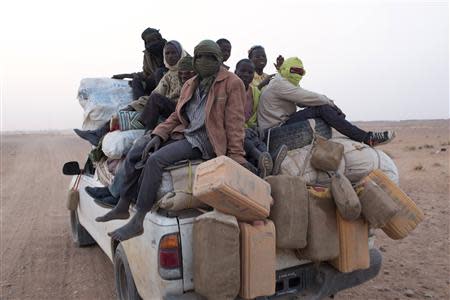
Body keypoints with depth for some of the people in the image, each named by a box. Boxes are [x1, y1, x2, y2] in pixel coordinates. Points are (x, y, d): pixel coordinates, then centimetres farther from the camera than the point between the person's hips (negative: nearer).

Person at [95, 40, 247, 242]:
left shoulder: (232, 83, -3)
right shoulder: (190, 85, 19)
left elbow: (234, 123, -8)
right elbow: (176, 116, 19)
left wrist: (236, 157, -13)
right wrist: (158, 135, 3)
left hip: (205, 140, -8)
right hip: (183, 133, 8)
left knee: (155, 159, -27)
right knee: (135, 151, 0)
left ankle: (137, 222, -19)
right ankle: (123, 207, 12)